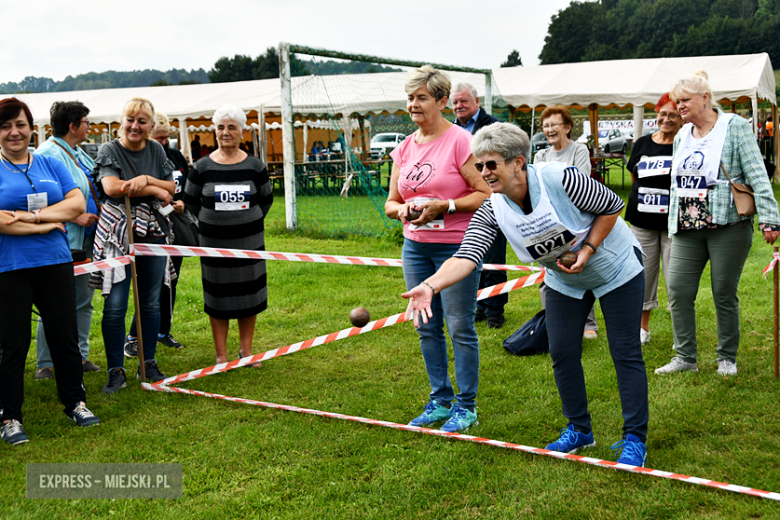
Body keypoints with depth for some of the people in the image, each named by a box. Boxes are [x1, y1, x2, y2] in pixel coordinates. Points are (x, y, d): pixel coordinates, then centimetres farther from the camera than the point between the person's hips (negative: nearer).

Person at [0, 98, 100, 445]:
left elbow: (77, 204, -4)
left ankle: (75, 403, 27)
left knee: (65, 336, 10)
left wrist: (30, 215, -14)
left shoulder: (51, 165, 9)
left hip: (55, 264, 3)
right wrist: (48, 224, -12)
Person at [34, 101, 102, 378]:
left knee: (83, 301, 15)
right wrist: (76, 217, -20)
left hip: (87, 241, 9)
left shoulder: (78, 152, 17)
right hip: (63, 244, -9)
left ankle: (79, 354, 26)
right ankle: (45, 364, 5)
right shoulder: (48, 154, -13)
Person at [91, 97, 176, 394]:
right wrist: (154, 190, -12)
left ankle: (149, 363, 21)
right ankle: (116, 371, 4)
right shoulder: (109, 151, -1)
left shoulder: (156, 150, 10)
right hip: (118, 233, -4)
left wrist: (146, 179, -14)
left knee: (151, 303, 9)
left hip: (153, 232, 4)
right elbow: (111, 187, -17)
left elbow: (171, 188, 4)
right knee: (115, 306, -5)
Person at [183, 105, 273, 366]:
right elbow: (190, 200, 9)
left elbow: (266, 199, 11)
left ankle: (246, 350, 22)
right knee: (218, 298, 5)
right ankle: (221, 355, 16)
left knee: (249, 295, 8)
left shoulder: (255, 166, 0)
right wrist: (212, 221, 7)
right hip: (214, 242, -1)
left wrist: (249, 221, 8)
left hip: (249, 241, 1)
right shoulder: (202, 167, -2)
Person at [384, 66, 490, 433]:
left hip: (456, 247, -6)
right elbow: (390, 202, 14)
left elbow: (486, 194, -13)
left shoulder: (460, 141, -10)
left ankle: (466, 405, 14)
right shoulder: (405, 148, 9)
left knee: (460, 327, 0)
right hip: (415, 247, 7)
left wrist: (445, 206, -18)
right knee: (427, 327, 12)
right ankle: (440, 400, 26)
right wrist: (402, 209, -7)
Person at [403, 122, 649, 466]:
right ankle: (579, 430, 25)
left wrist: (587, 250, -24)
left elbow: (612, 206, -16)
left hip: (616, 267, -5)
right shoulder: (491, 211, -17)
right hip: (565, 282, 5)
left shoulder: (560, 179, -31)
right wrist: (431, 285, -47)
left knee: (625, 353, -2)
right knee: (562, 353, 4)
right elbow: (467, 256, -30)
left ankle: (634, 440, 11)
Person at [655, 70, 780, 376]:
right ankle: (685, 357, 12)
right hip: (686, 229, 5)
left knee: (724, 294, 2)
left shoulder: (735, 127, -4)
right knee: (678, 291, -1)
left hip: (727, 226, -5)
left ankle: (727, 358, 18)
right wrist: (673, 224, 17)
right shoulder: (681, 136, 14)